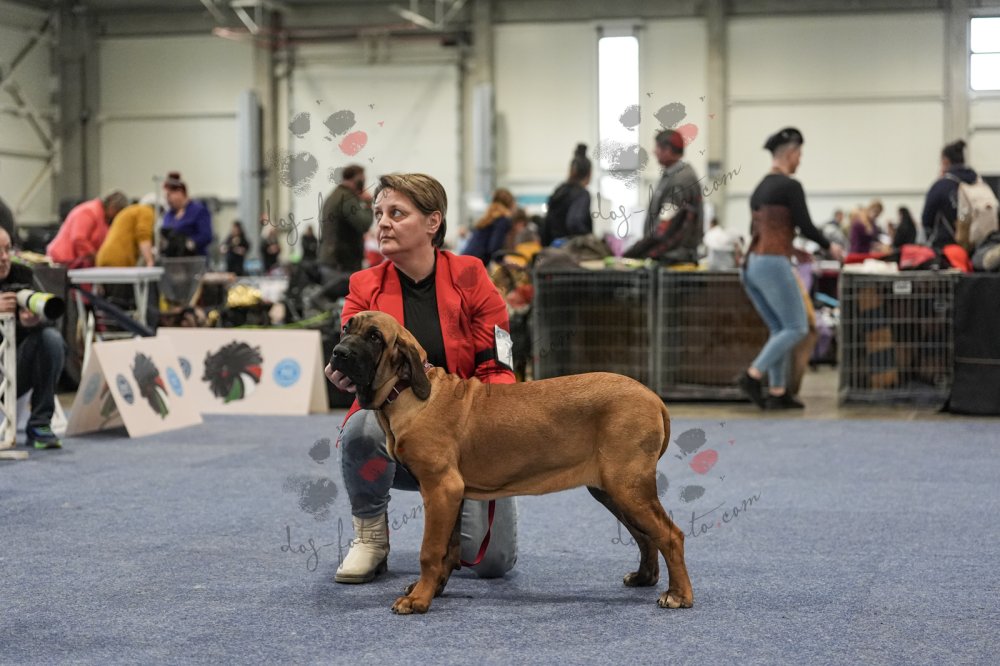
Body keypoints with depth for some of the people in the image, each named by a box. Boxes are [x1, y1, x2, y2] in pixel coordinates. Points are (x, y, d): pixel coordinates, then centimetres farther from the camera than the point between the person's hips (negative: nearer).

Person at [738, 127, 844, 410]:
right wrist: (830, 246, 9)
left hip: (752, 263, 9)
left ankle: (777, 392, 9)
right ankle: (753, 375, -10)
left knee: (780, 329, 13)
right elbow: (805, 226, -8)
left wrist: (790, 247, 32)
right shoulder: (790, 186, -8)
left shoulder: (760, 187, 16)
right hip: (773, 264, -8)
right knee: (796, 328, -1)